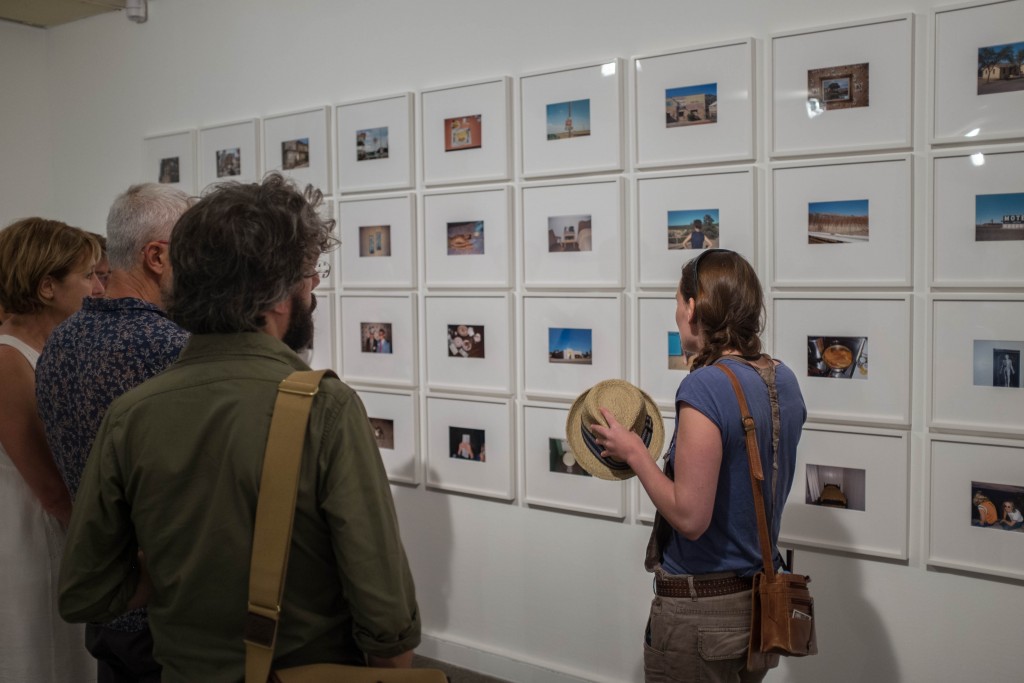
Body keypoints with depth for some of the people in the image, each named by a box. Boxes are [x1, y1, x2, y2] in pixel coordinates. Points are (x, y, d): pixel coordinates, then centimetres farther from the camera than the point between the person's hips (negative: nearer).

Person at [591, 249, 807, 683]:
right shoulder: (784, 382, 2)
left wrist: (634, 453, -13)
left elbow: (690, 517, -24)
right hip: (759, 600, 8)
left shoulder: (704, 388, -23)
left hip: (701, 609, -8)